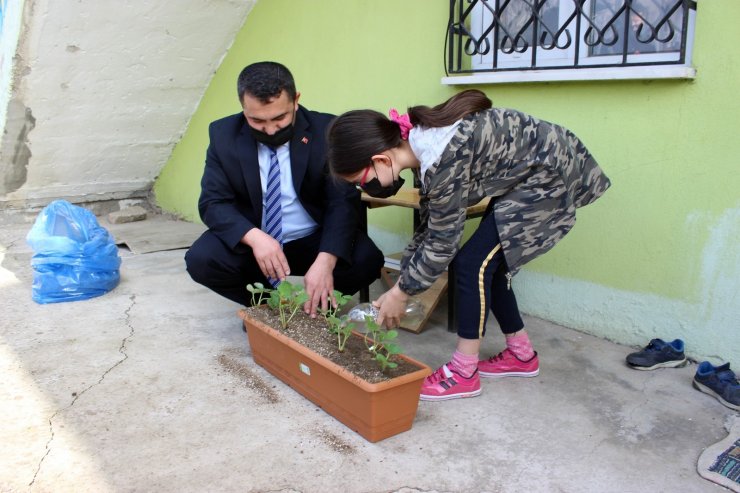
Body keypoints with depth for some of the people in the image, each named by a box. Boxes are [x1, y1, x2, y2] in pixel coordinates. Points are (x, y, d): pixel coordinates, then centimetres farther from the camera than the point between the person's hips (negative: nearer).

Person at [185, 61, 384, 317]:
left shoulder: (326, 131, -14)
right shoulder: (224, 135, -9)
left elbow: (343, 201, -18)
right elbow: (213, 203, -12)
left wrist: (325, 261, -36)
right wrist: (254, 237, -33)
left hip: (314, 241, -1)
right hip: (250, 240, 2)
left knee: (367, 260, -27)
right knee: (200, 260, -25)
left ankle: (316, 303, 3)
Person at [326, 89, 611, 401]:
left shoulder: (441, 162, -32)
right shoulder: (421, 140, -4)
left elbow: (442, 244, -20)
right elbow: (429, 226, 6)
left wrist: (400, 293, -8)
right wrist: (402, 282, 7)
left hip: (551, 177, -9)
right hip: (525, 176, 9)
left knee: (473, 263, -11)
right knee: (486, 263, 10)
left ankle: (463, 374, 1)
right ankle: (521, 355, 26)